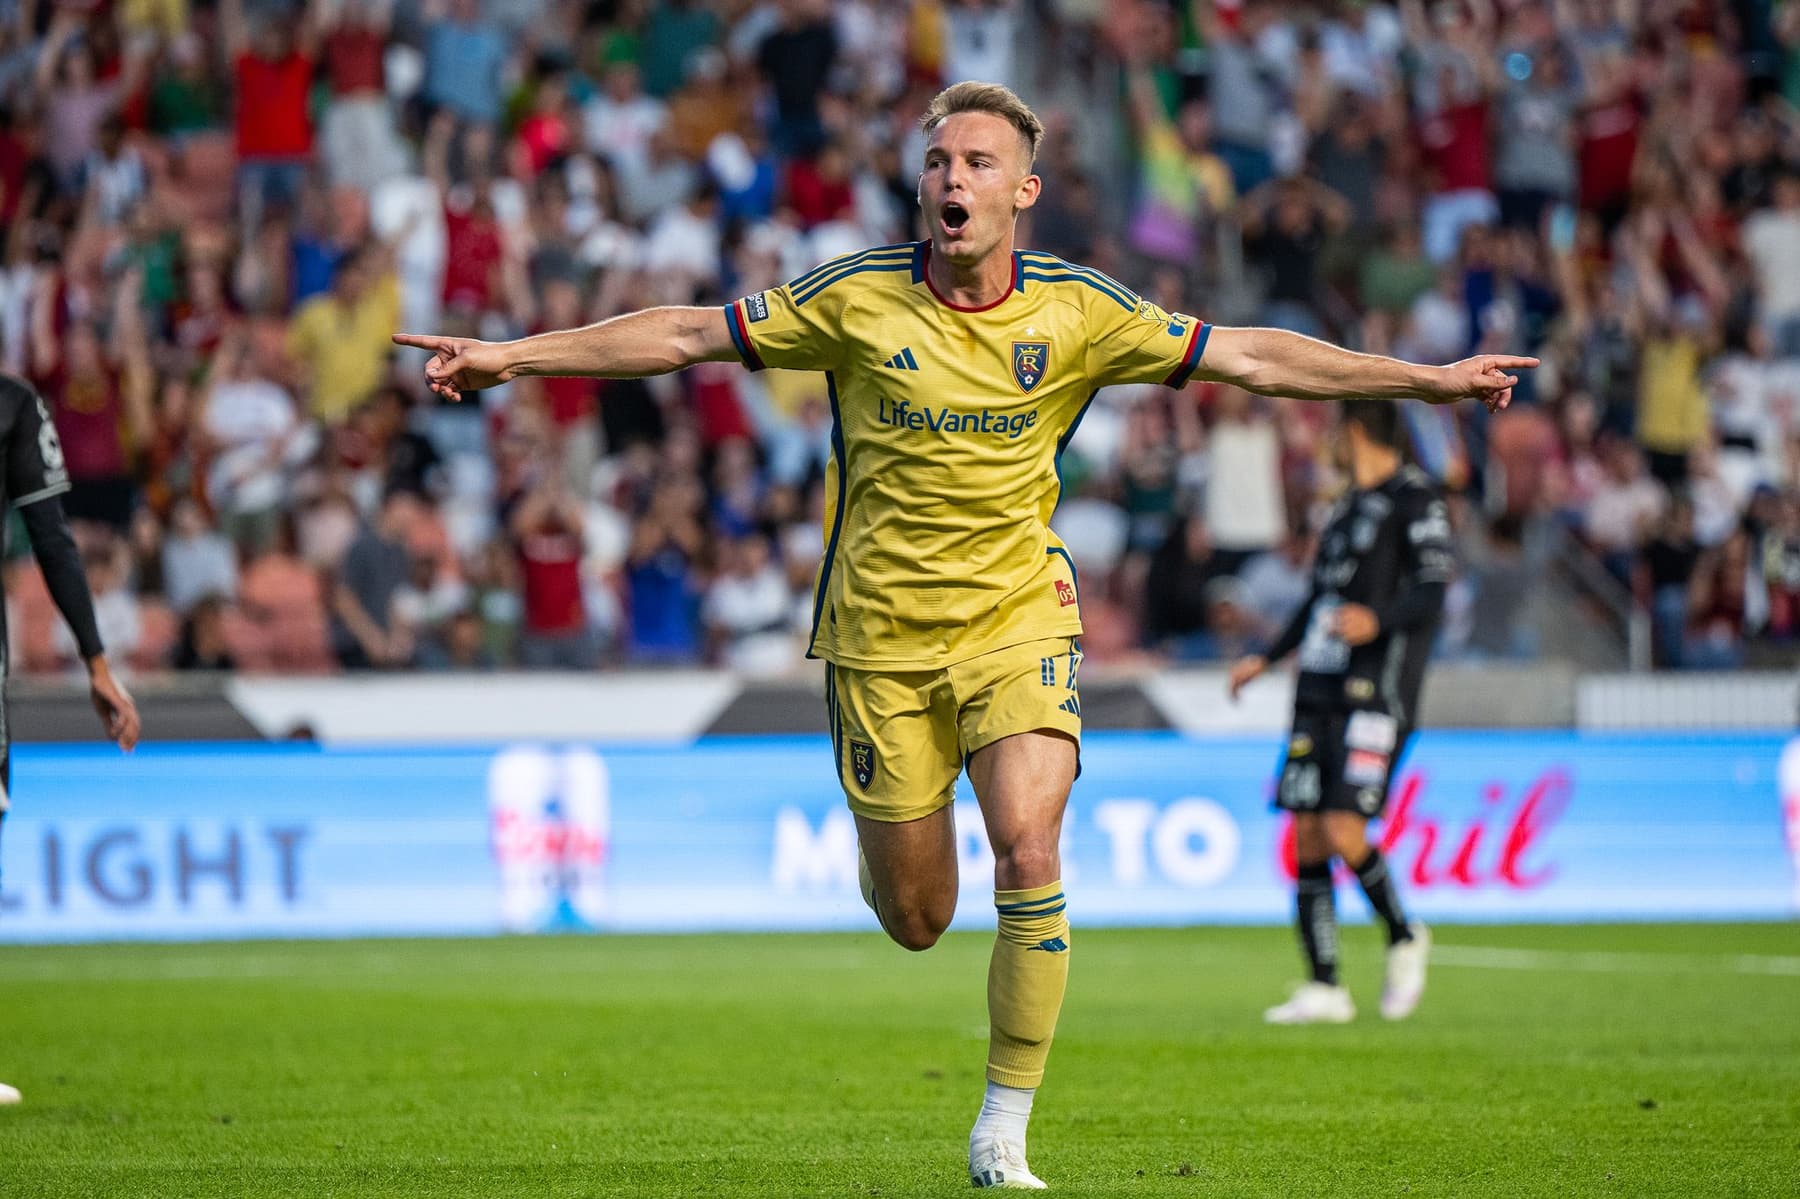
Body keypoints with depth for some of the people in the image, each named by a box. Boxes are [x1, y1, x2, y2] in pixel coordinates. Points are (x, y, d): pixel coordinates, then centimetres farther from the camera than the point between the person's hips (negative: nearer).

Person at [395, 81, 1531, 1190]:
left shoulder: (1077, 311, -4)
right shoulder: (856, 298, -6)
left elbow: (1251, 356, -1)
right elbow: (684, 334, -1)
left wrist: (1429, 378, -4)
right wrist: (509, 354, -4)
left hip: (1019, 616, 0)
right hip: (881, 632, 0)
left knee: (1029, 854, -20)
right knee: (915, 918, 3)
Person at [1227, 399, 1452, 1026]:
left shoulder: (1415, 500, -5)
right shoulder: (1348, 505, 22)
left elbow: (1431, 597, -15)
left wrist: (1378, 621, -33)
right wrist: (1267, 658, 34)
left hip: (1375, 697, -8)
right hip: (1319, 692, 8)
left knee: (1344, 833, -16)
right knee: (1307, 837, 1)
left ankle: (1404, 938, 9)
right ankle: (1324, 990, 5)